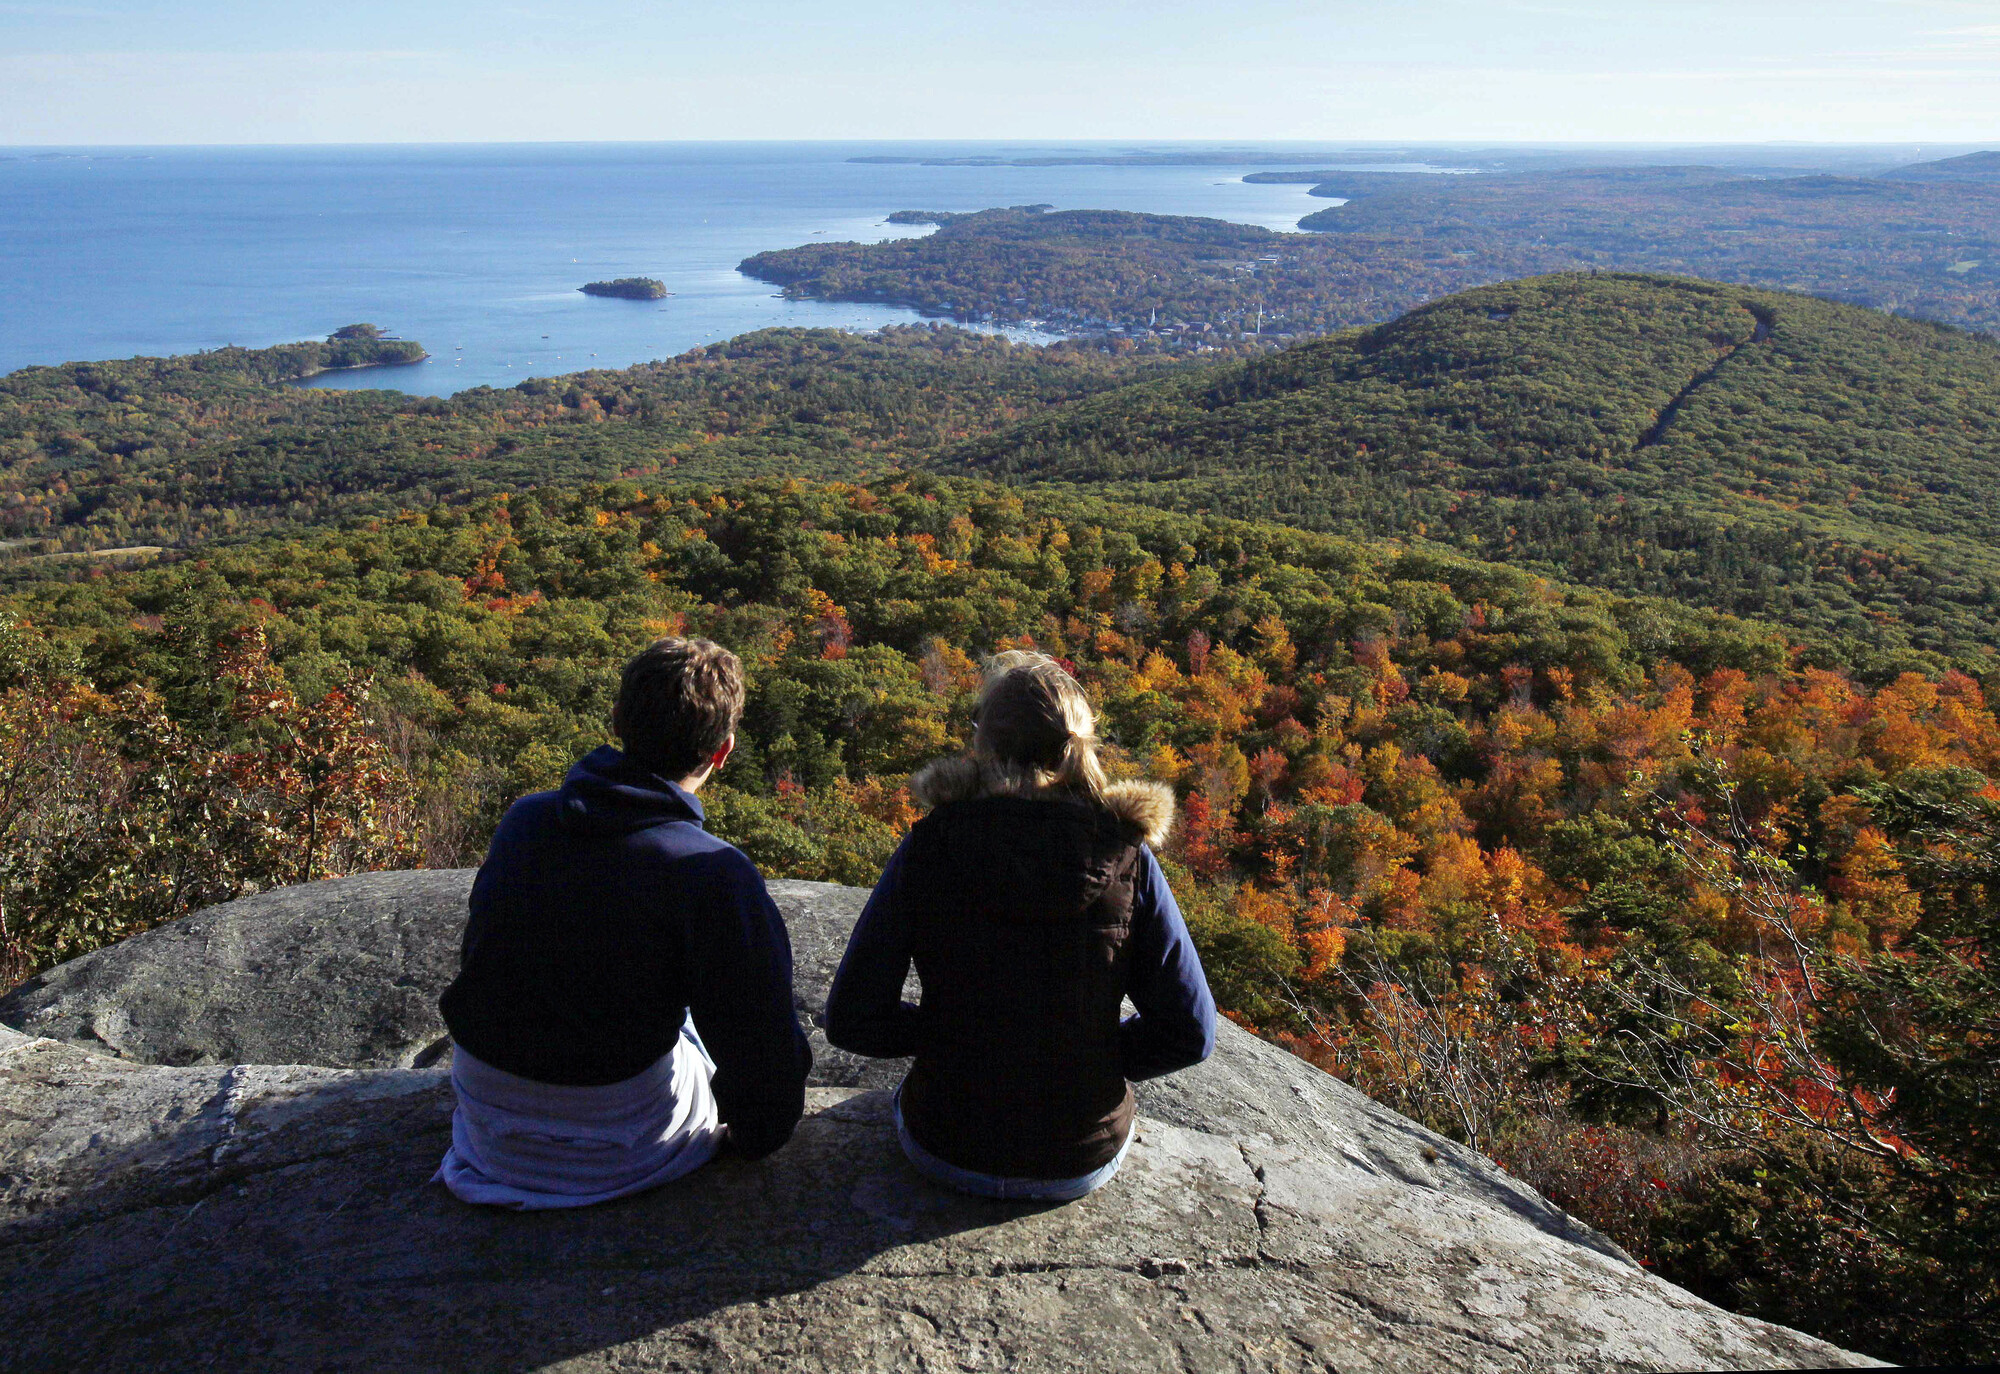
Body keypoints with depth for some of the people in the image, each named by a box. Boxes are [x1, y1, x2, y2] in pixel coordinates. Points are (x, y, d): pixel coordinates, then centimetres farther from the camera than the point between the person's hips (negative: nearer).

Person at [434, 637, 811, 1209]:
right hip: (616, 1150, -4)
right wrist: (758, 1134, 4)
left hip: (486, 1118, 4)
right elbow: (762, 1037, -17)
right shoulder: (715, 874, -22)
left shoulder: (522, 820, -4)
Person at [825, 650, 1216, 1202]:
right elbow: (1190, 1034, -10)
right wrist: (1097, 1055, 6)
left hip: (948, 1152, 0)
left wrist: (943, 1033, 5)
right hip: (1086, 1161, 1)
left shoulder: (930, 846, -15)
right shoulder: (1125, 855, -14)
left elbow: (850, 1021, -12)